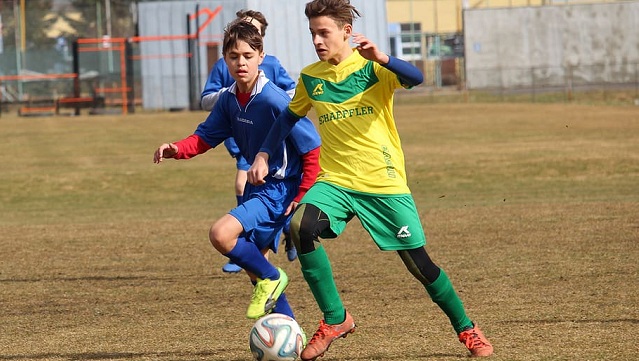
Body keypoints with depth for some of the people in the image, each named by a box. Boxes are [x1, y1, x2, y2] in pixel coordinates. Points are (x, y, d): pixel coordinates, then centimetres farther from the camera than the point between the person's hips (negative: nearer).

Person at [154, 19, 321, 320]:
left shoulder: (274, 101, -22)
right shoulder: (229, 99, 1)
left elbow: (312, 149, -18)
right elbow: (206, 137, 6)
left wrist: (302, 198, -17)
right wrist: (177, 149, -15)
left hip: (280, 191, -9)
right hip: (257, 187, 9)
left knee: (221, 234, -26)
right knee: (253, 263, 17)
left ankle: (271, 278, -2)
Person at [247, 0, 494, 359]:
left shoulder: (372, 66, -7)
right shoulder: (310, 77, 7)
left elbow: (415, 78, -26)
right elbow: (289, 117, 23)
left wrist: (381, 58, -44)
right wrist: (264, 155, 12)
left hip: (384, 182, -3)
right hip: (335, 181, 3)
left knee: (418, 261, -1)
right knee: (301, 226, -26)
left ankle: (467, 329, 23)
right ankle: (335, 319, -14)